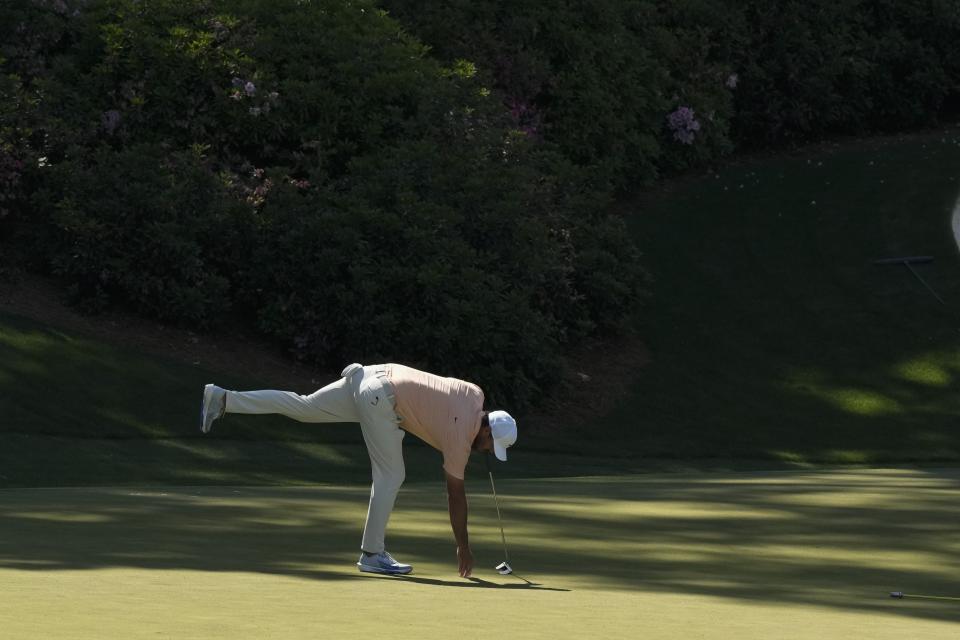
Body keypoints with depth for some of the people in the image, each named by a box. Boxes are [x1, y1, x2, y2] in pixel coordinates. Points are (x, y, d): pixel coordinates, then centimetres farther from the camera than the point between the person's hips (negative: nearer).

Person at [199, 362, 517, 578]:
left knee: (303, 407, 11)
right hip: (381, 398, -8)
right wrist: (464, 548, 0)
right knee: (390, 477, -4)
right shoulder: (460, 437, -11)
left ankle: (222, 399, 8)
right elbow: (456, 495, -7)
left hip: (376, 375, 8)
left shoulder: (475, 395, 5)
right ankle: (372, 553, -1)